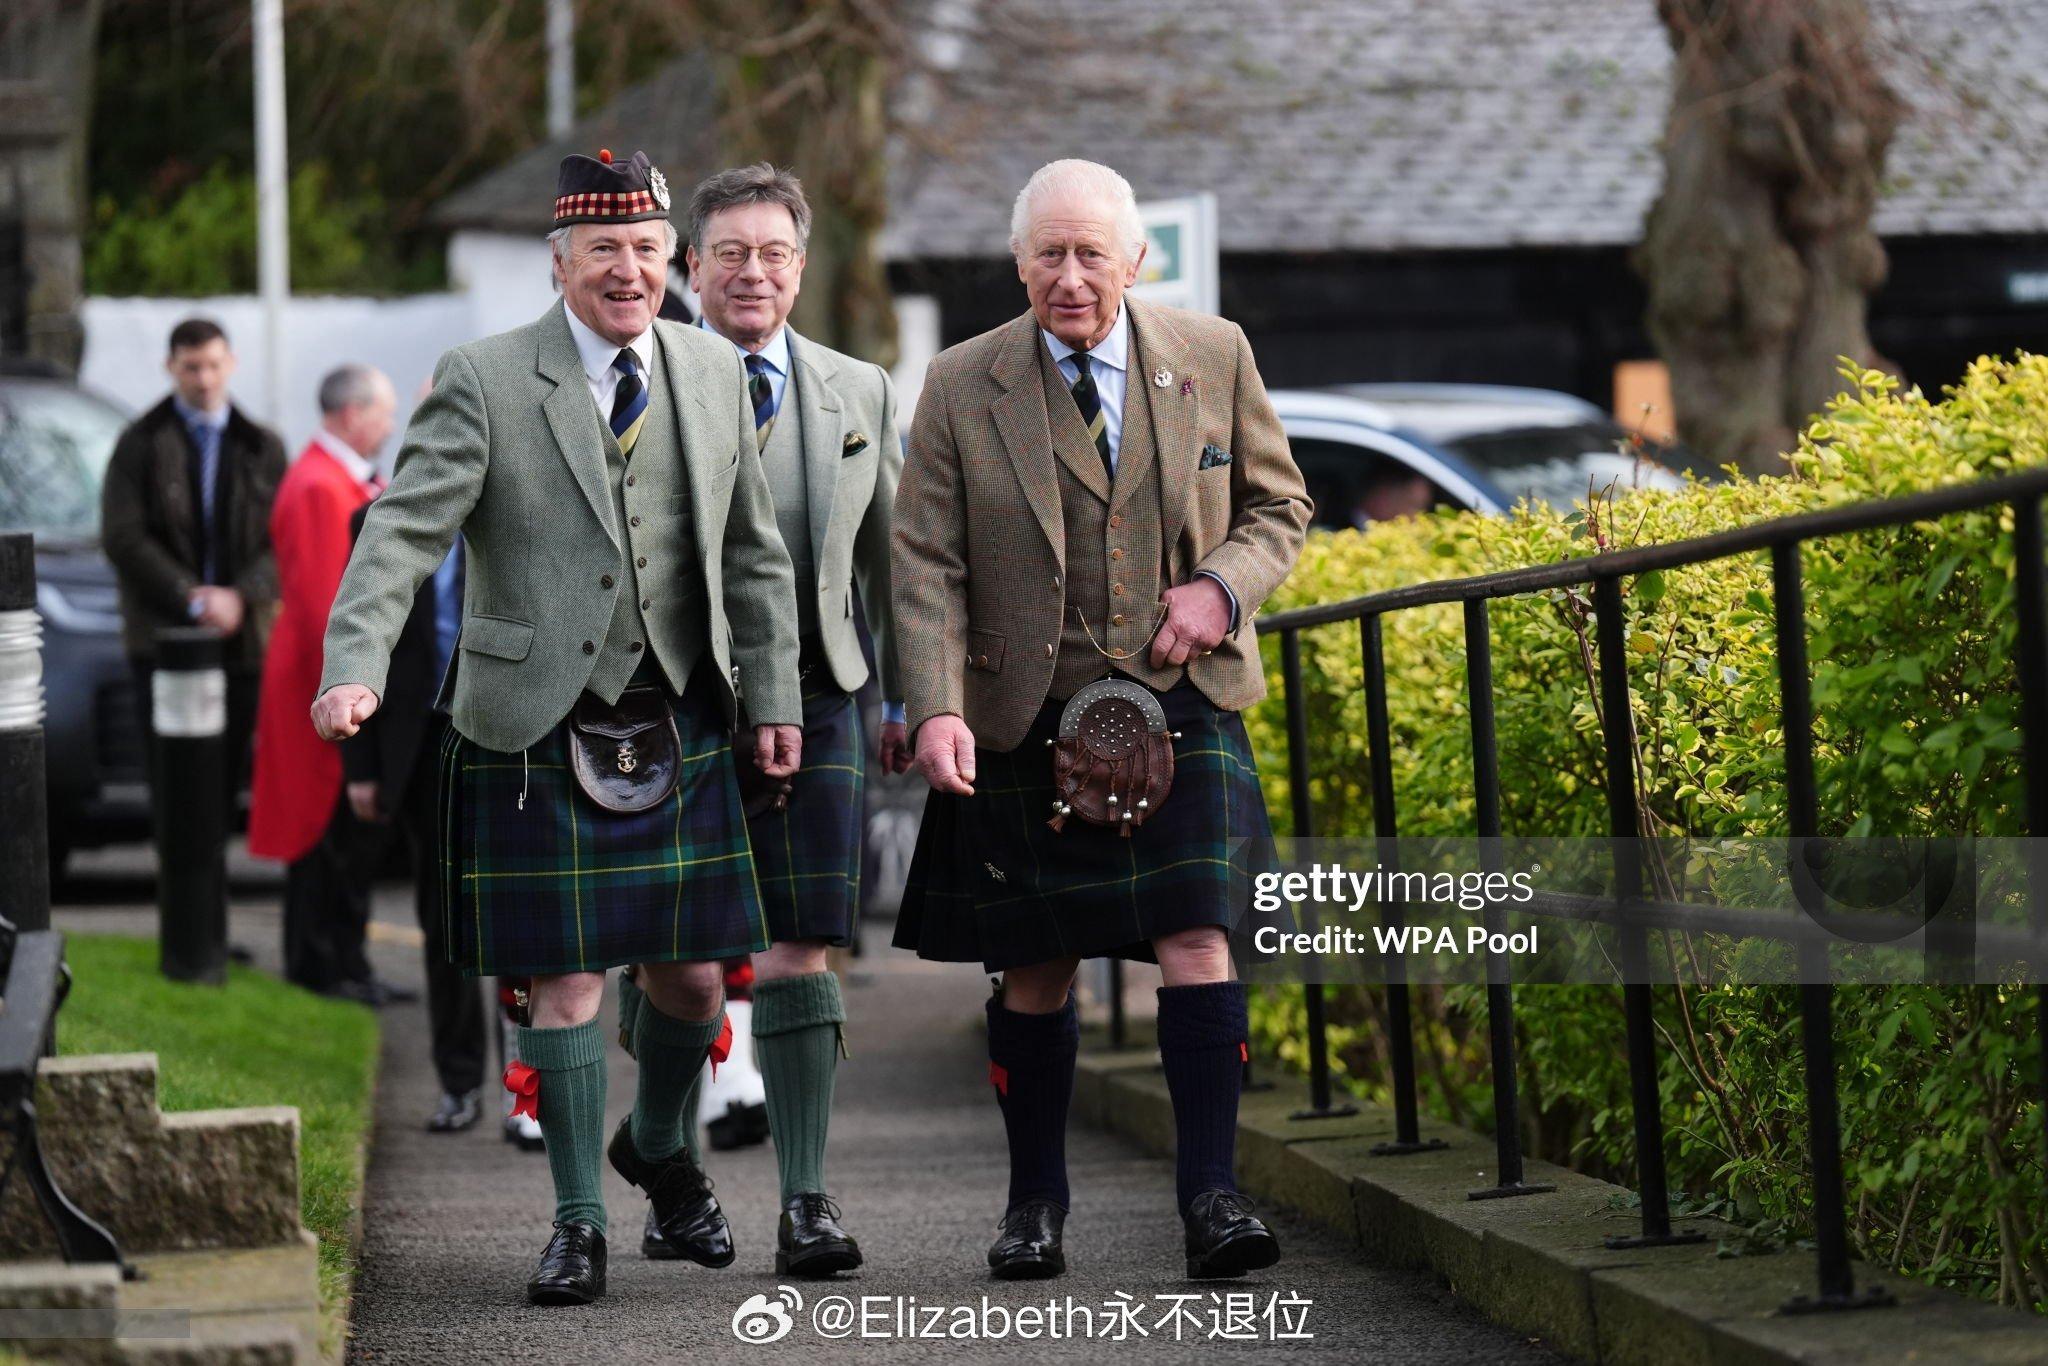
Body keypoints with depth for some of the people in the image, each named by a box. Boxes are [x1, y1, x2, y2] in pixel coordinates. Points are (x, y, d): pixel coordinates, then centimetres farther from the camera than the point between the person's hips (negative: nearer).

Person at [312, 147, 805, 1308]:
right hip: (540, 732, -4)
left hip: (681, 728, 4)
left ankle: (656, 1143, 38)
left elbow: (756, 554, 15)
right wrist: (356, 668, -27)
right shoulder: (486, 383, -6)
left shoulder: (716, 375, 8)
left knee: (695, 974, 8)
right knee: (567, 982, -2)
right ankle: (579, 1223, 11)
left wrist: (774, 697, 11)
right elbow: (403, 535, -13)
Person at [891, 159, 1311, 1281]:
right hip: (1025, 716, 0)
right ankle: (1034, 1201, 20)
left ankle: (1209, 1197, -9)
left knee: (1195, 936, -13)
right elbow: (926, 566, -3)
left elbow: (1279, 505, 14)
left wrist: (1221, 588, -7)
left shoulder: (1213, 358, 4)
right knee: (1033, 969, 6)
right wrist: (937, 708, -16)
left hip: (1178, 700, 0)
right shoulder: (961, 388, 0)